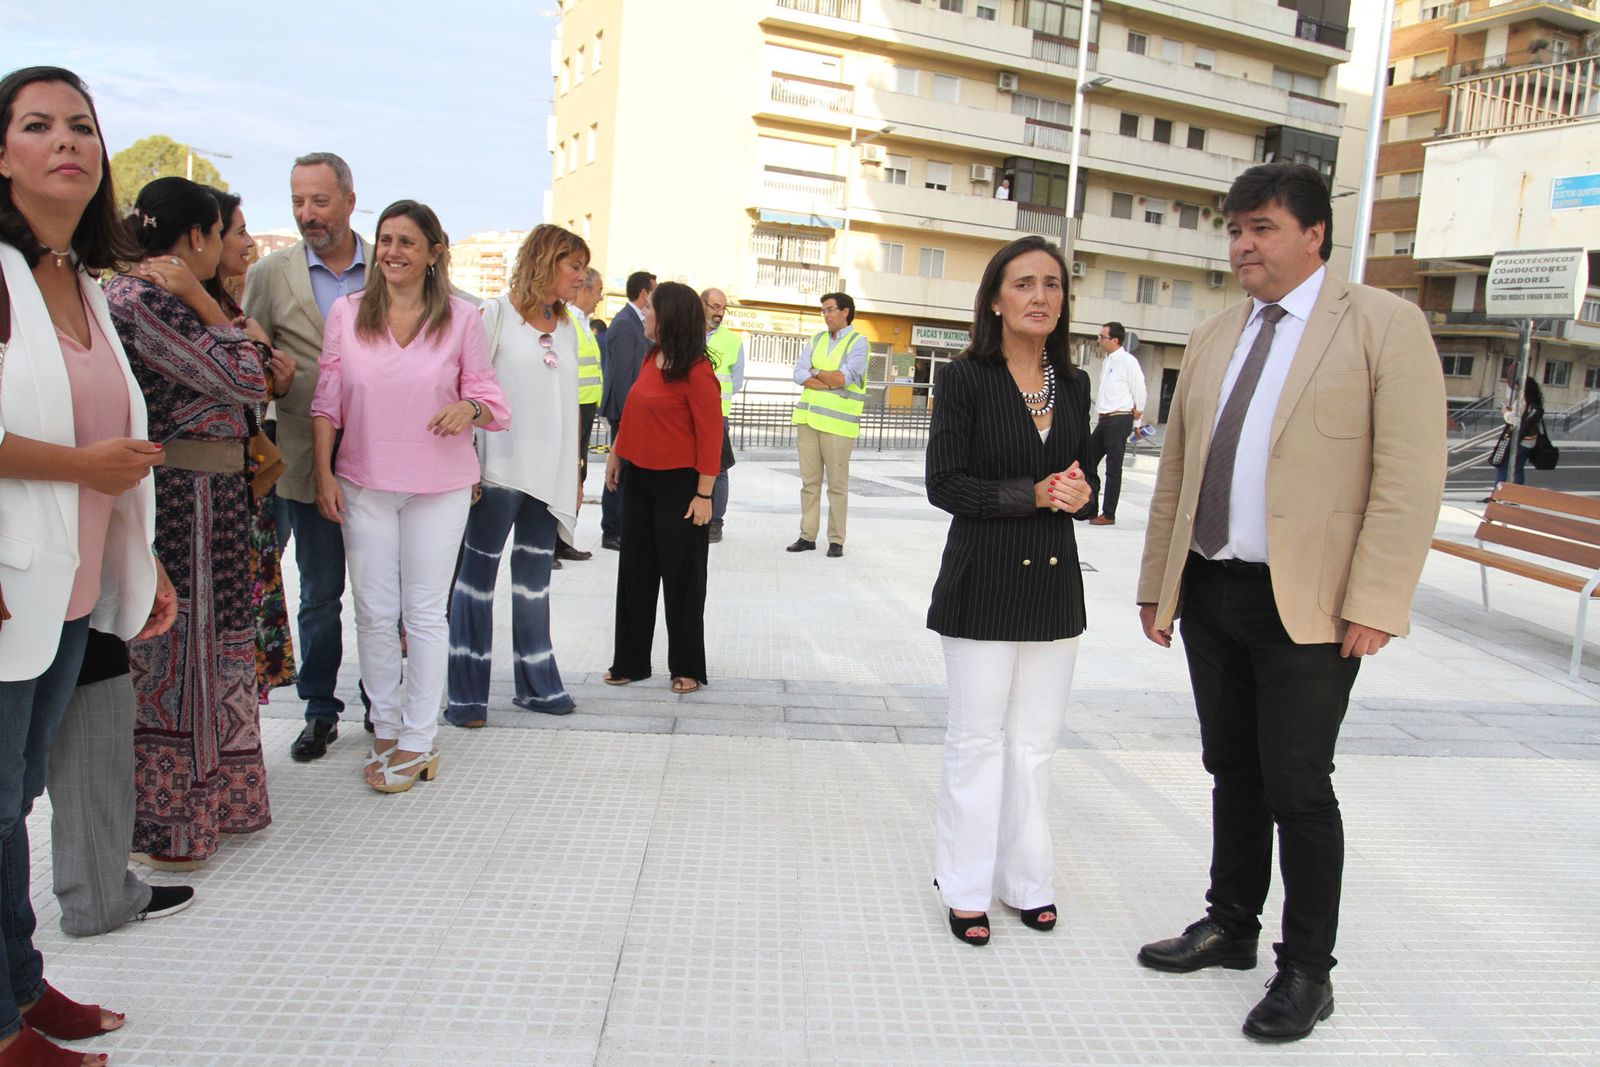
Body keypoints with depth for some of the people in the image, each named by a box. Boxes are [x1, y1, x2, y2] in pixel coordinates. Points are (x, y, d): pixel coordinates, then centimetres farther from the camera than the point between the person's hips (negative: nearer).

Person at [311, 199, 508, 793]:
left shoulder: (461, 319, -1)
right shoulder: (346, 313, 3)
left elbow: (488, 393, 2)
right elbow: (326, 400, 5)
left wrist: (470, 409, -21)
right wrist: (323, 472, 0)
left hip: (439, 487, -2)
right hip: (364, 484, 2)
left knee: (425, 614, 4)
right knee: (374, 613, 7)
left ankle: (418, 742, 13)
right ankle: (386, 730, 22)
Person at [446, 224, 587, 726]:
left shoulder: (566, 328, 15)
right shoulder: (496, 315, -2)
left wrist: (573, 475, 16)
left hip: (548, 472, 6)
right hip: (500, 467, -5)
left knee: (535, 576, 10)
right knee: (479, 570, 1)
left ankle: (537, 684, 18)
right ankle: (467, 692, 7)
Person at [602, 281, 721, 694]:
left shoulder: (697, 370, -16)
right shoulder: (651, 358, 7)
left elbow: (711, 433, -17)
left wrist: (703, 494, -18)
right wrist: (617, 454, 17)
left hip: (679, 484, -8)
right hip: (640, 479, 8)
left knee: (681, 576, 4)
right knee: (635, 572, 13)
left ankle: (687, 668, 17)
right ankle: (630, 661, 25)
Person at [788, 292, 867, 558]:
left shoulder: (858, 342, -2)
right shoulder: (816, 341, 14)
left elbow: (844, 378, -15)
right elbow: (799, 374, 2)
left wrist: (815, 372, -1)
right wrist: (831, 382, -10)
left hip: (838, 423, -5)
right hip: (809, 418, 5)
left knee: (837, 484, -2)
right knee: (809, 481, 8)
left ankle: (836, 540, 5)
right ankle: (807, 536, 14)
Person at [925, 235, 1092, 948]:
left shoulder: (1073, 384, 8)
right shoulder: (965, 379, -7)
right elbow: (944, 483, -11)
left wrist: (1077, 491, -5)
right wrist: (1032, 494, -18)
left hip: (1053, 576, 5)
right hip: (984, 579, -4)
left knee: (1035, 740, 11)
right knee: (978, 737, 5)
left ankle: (1024, 877, 26)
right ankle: (967, 887, 19)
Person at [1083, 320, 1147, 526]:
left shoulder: (1128, 362, -11)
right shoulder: (1106, 360, 13)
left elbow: (1140, 393, -8)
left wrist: (1136, 422, -2)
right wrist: (1100, 415, 14)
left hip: (1119, 420, -8)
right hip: (1104, 420, 8)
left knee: (1113, 468, -2)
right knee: (1088, 461, 9)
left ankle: (1108, 514, 5)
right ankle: (1091, 508, 17)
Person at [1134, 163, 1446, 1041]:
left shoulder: (1384, 324, -4)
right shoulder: (1213, 338, 14)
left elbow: (1411, 476, -11)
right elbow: (1175, 471, 15)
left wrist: (1375, 603, -16)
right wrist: (1157, 585, 12)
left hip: (1308, 606, -5)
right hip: (1210, 594, 6)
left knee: (1297, 787, 2)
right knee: (1233, 771, 16)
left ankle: (1306, 970, 19)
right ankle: (1231, 926, 33)